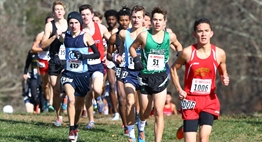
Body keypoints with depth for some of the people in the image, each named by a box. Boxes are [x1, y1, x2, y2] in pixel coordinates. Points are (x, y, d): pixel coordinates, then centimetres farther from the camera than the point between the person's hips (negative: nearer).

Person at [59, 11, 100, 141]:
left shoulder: (85, 37, -6)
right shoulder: (65, 37, 1)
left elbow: (97, 54, -7)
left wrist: (84, 56, -21)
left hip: (83, 74, 0)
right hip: (69, 73, 0)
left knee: (79, 104, 12)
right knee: (71, 99, -22)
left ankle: (75, 127, 35)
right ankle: (72, 130, -17)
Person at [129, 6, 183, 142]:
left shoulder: (170, 37, -2)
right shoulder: (144, 36, -8)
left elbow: (178, 46, 20)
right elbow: (132, 47, 8)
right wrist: (136, 60, -8)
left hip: (161, 78, 0)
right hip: (145, 77, 0)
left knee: (159, 112, -12)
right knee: (145, 113, 14)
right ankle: (141, 128, 48)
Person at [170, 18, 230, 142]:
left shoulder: (219, 53, -3)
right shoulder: (188, 52, -8)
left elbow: (223, 72, 15)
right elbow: (174, 68, 6)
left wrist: (225, 79, -8)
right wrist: (179, 90, -2)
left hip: (209, 100, 1)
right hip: (191, 100, -1)